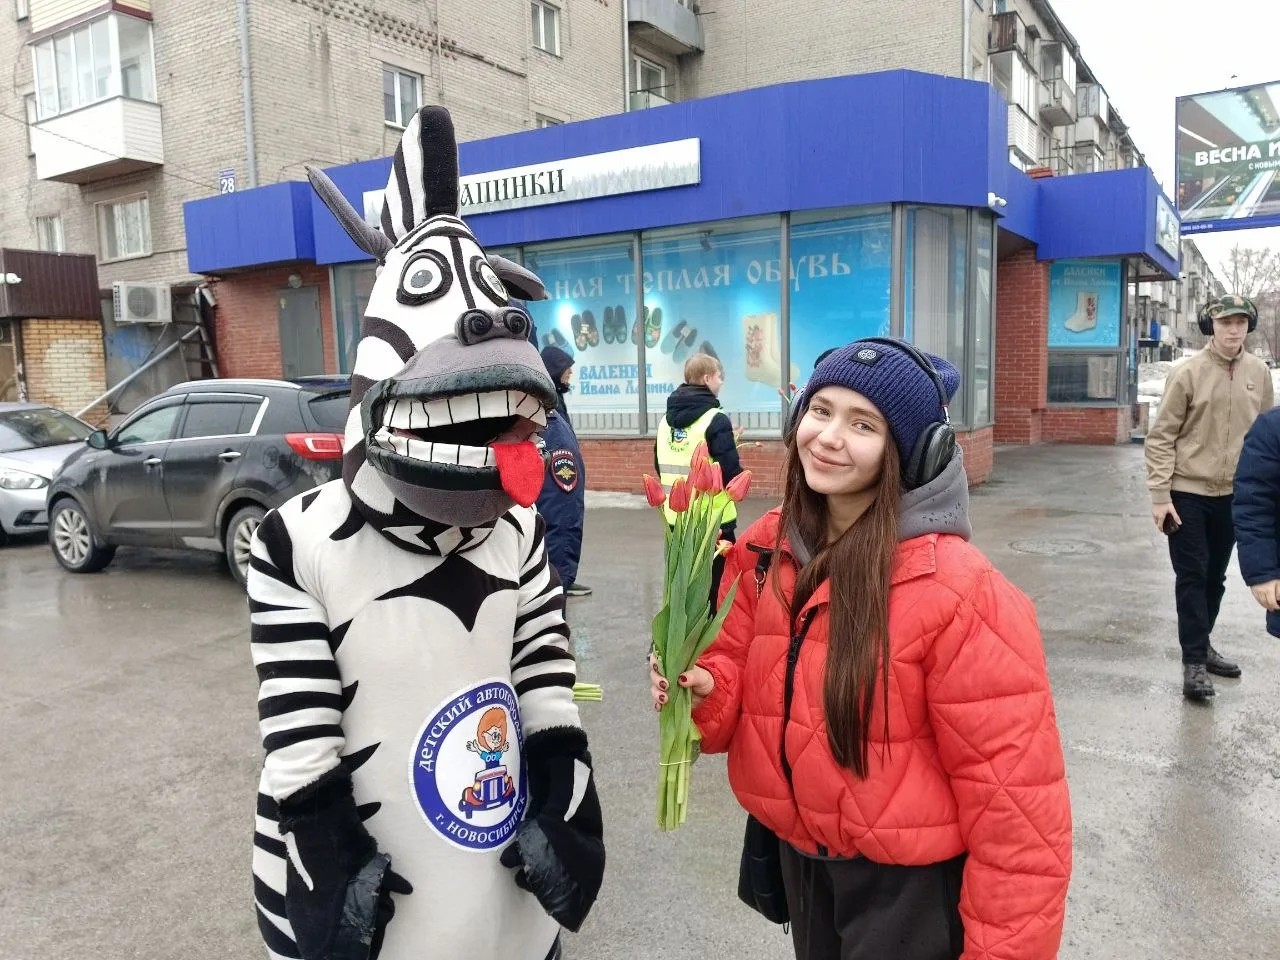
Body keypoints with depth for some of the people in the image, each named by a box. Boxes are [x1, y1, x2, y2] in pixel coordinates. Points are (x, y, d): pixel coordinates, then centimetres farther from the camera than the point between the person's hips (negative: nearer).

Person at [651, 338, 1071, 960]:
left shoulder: (958, 590, -25)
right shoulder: (764, 549, -7)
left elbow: (1011, 795, -20)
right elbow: (737, 673, 3)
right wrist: (702, 691, -19)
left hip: (910, 881, -5)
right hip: (799, 857, 6)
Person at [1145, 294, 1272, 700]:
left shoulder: (1259, 373, 3)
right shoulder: (1188, 373, -10)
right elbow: (1161, 437, -10)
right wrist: (1160, 494, -14)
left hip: (1234, 495, 4)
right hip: (1188, 492, -4)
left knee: (1215, 577, 15)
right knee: (1192, 577, 0)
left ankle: (1202, 646, 30)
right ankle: (1194, 662, 5)